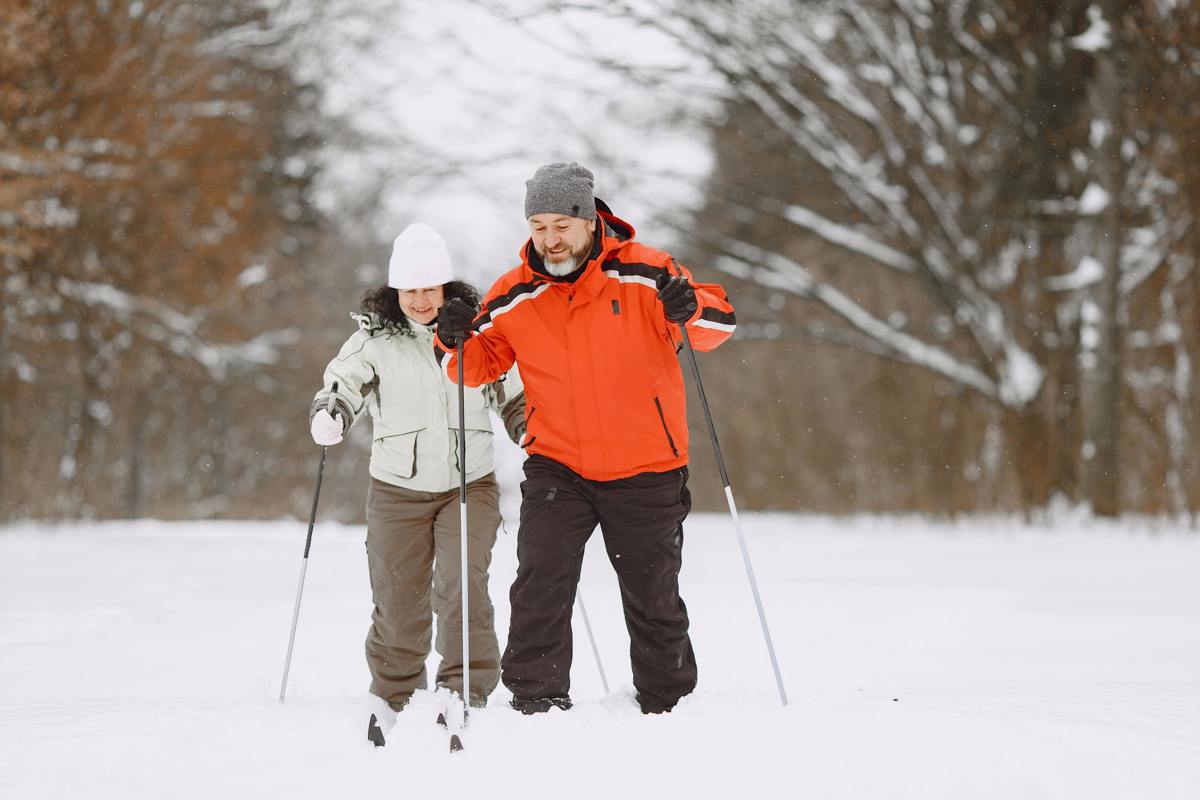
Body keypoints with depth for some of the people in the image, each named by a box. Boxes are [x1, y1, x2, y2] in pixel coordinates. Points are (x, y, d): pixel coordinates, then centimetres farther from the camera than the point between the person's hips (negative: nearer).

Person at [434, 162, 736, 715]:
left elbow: (720, 322, -9)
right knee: (540, 584, -16)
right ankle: (536, 699, -9)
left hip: (645, 471, -1)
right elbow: (481, 363, 8)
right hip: (557, 467, 1)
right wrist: (456, 343, -14)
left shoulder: (642, 273, -10)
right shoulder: (515, 295, -1)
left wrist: (691, 308, -31)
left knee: (653, 599, 11)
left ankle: (668, 704, 26)